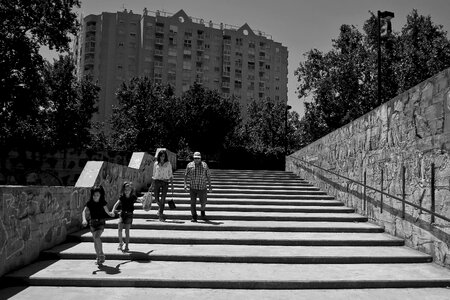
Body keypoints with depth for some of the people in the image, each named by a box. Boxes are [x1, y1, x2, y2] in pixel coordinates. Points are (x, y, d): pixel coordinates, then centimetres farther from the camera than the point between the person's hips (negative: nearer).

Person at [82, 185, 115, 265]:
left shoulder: (102, 202, -6)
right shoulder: (89, 203, -6)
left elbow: (107, 211, -5)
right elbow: (84, 211, -18)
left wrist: (111, 213, -29)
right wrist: (84, 219, -36)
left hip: (101, 222, -3)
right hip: (92, 222, 3)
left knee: (97, 237, -24)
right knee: (95, 240, 8)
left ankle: (101, 254, -8)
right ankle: (98, 257, 23)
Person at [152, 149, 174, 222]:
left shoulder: (168, 164, 4)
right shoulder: (156, 164, 8)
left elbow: (170, 175, 6)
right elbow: (154, 175, 15)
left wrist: (172, 186, 1)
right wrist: (152, 185, 15)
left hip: (165, 183, -2)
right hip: (157, 182, 2)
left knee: (162, 199, -6)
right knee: (156, 199, 0)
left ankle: (160, 216, 3)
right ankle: (160, 208, 34)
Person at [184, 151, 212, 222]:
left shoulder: (204, 165, 2)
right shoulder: (190, 165, 1)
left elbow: (208, 176, 5)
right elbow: (186, 175, 3)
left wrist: (210, 186, 1)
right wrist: (185, 184, -9)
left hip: (202, 188, 0)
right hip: (192, 187, 0)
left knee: (203, 202, 6)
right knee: (193, 203, 1)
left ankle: (202, 212, 35)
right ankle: (194, 217, 11)